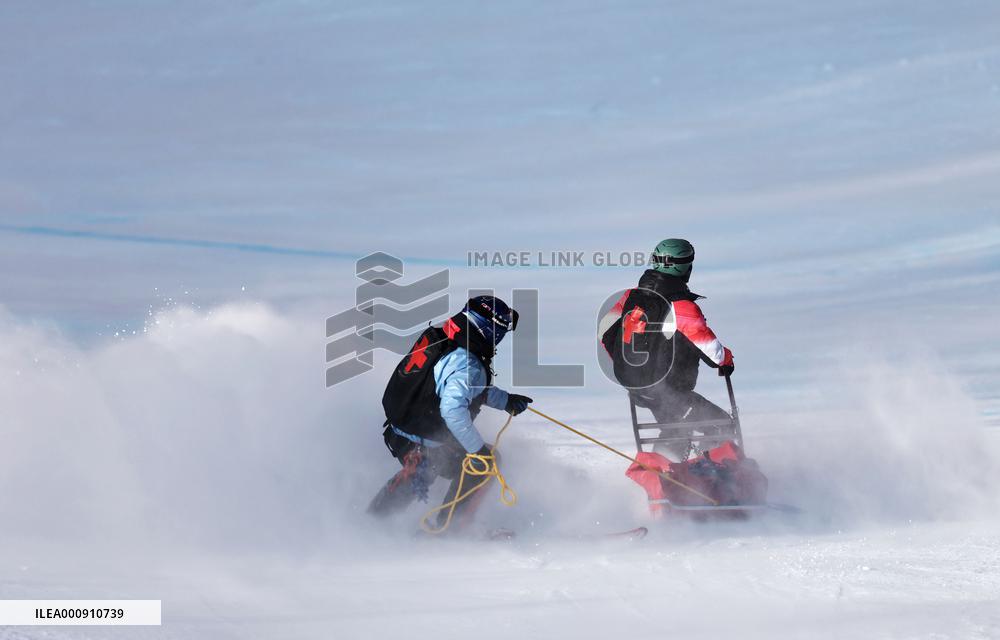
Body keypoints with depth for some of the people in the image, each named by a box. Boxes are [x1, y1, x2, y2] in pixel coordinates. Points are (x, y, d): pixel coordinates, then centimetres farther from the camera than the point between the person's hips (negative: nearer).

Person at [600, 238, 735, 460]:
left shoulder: (632, 296, 1)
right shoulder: (682, 306, -20)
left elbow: (606, 331, 11)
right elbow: (710, 348, -18)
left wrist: (623, 362, 27)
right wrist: (726, 359, 5)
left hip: (632, 385, 8)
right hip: (667, 390, -8)